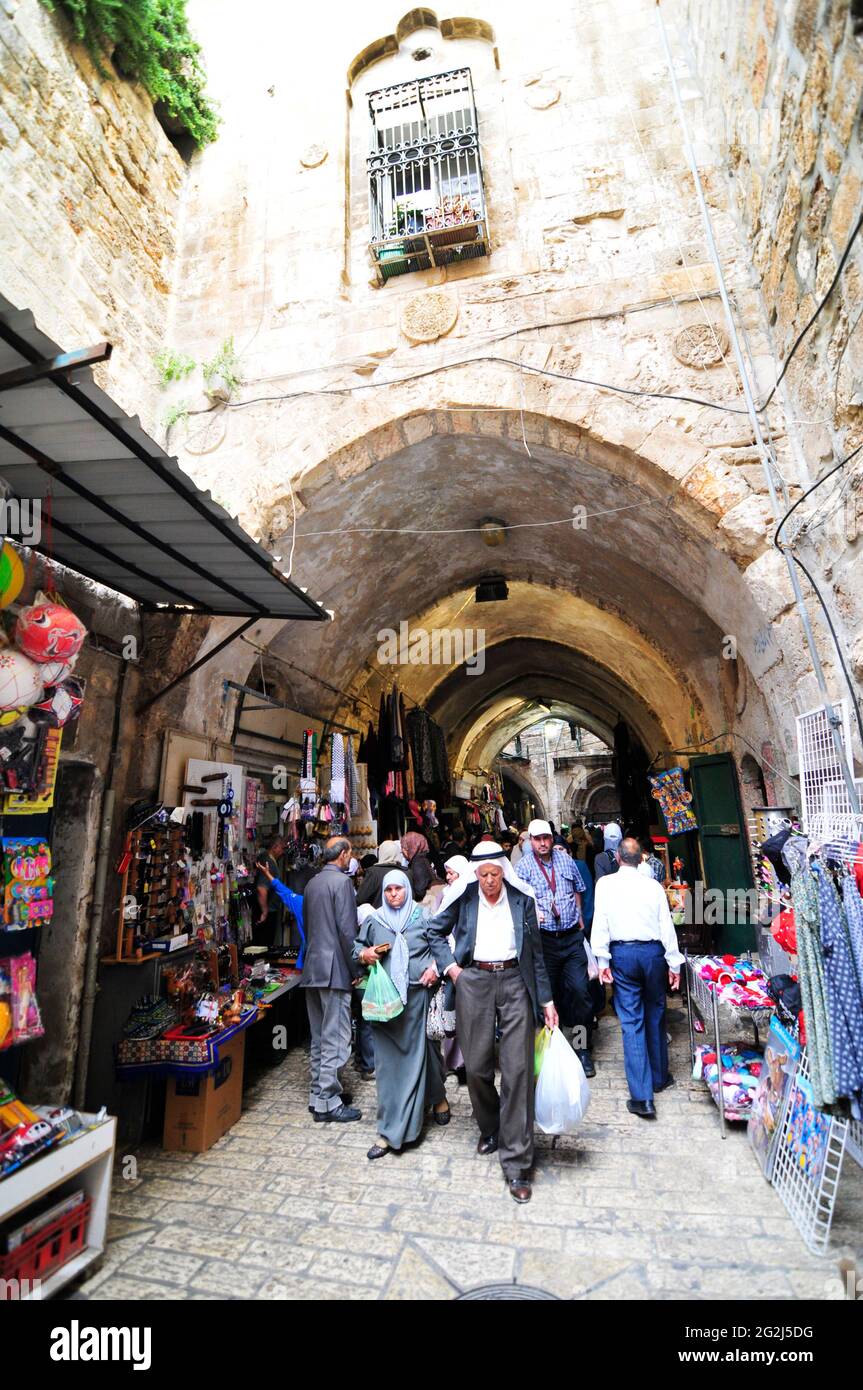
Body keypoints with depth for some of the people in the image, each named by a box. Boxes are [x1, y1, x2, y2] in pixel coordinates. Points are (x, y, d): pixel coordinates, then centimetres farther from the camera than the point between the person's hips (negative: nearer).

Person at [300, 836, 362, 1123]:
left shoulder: (312, 883, 11)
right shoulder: (341, 881, -15)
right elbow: (347, 929, -18)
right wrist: (355, 968, -10)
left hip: (312, 968, 9)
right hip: (335, 969, -9)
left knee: (319, 1038, 18)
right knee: (335, 1039, 1)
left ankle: (318, 1094, 28)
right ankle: (328, 1103, 8)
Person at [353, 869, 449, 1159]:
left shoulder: (422, 917, 1)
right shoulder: (373, 921, 5)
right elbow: (356, 950, 13)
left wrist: (435, 967, -9)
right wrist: (365, 955, -8)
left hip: (417, 994, -1)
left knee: (416, 1055, 6)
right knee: (388, 1061, 6)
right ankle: (390, 1130, 18)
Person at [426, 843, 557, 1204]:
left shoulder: (521, 900, 2)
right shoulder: (463, 897, 0)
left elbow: (536, 952, 7)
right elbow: (435, 930, 12)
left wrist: (546, 999, 6)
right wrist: (449, 966, -1)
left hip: (514, 981, 0)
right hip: (473, 982, 0)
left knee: (518, 1069, -2)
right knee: (477, 1066, 10)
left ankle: (516, 1163, 12)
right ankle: (489, 1128, 39)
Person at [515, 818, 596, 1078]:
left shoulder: (566, 859, 4)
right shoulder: (524, 866, -6)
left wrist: (579, 917, 13)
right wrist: (533, 910, -36)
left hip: (572, 936, 2)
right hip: (544, 938, -2)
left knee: (581, 990, 0)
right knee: (547, 993, 9)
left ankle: (583, 1049, 16)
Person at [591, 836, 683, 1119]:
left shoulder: (605, 883, -5)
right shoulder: (654, 885, -2)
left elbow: (601, 923, -7)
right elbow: (666, 925, 0)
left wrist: (602, 960, -3)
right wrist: (674, 963, 7)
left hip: (622, 953, -2)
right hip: (653, 952, 2)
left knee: (632, 1021, 2)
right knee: (656, 1015, 19)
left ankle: (642, 1097, 2)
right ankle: (659, 1077, 36)